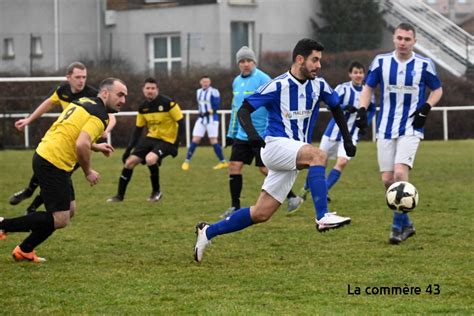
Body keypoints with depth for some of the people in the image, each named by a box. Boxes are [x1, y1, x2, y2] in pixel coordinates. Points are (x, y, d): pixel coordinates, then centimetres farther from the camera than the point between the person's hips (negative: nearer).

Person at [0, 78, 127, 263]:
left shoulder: (83, 102, 16)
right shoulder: (99, 114, -13)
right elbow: (81, 145, -25)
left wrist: (96, 147, 26)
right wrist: (88, 172, -10)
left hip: (44, 155, 10)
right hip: (53, 164, -10)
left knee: (69, 211, 17)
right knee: (60, 220, -6)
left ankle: (25, 251, 20)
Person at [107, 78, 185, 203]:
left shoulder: (168, 103, -17)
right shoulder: (143, 107, 1)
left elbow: (181, 123, -14)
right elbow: (138, 130, 10)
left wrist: (176, 144, -22)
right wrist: (129, 148, 4)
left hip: (167, 140, -6)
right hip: (151, 138, 6)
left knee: (150, 159, -31)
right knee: (129, 162, -3)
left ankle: (156, 192, -8)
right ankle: (120, 195, 12)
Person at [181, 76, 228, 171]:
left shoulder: (213, 92, -12)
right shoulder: (198, 92, 11)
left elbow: (216, 106, -14)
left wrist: (208, 112, -21)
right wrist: (201, 113, 4)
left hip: (212, 119, -6)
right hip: (201, 119, 6)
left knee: (213, 141, -5)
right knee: (195, 140, 0)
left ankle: (223, 162, 5)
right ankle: (187, 161, 4)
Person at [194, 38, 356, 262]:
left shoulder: (318, 86, 6)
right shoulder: (278, 85, -10)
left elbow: (335, 107, 24)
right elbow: (244, 110, -9)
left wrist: (347, 139, 18)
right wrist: (251, 133, -28)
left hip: (293, 158, 6)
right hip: (276, 145, -6)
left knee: (261, 214, 2)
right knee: (317, 154, -33)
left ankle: (208, 232, 16)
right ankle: (323, 217, -38)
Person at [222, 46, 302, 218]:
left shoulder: (263, 80, -12)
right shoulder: (236, 82, 12)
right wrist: (231, 133, 23)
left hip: (261, 134, -7)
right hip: (242, 134, 7)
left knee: (265, 168, -6)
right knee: (234, 166, 0)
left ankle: (292, 197, 9)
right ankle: (235, 207, 7)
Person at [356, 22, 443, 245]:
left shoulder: (424, 65, -2)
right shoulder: (381, 62, 1)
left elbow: (437, 90, 11)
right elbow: (368, 87, 12)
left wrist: (426, 109, -5)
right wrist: (362, 110, -3)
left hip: (410, 129, -3)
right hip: (385, 130, 3)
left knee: (400, 173, -21)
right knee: (387, 180, 1)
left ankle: (398, 226, -10)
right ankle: (406, 224, 19)